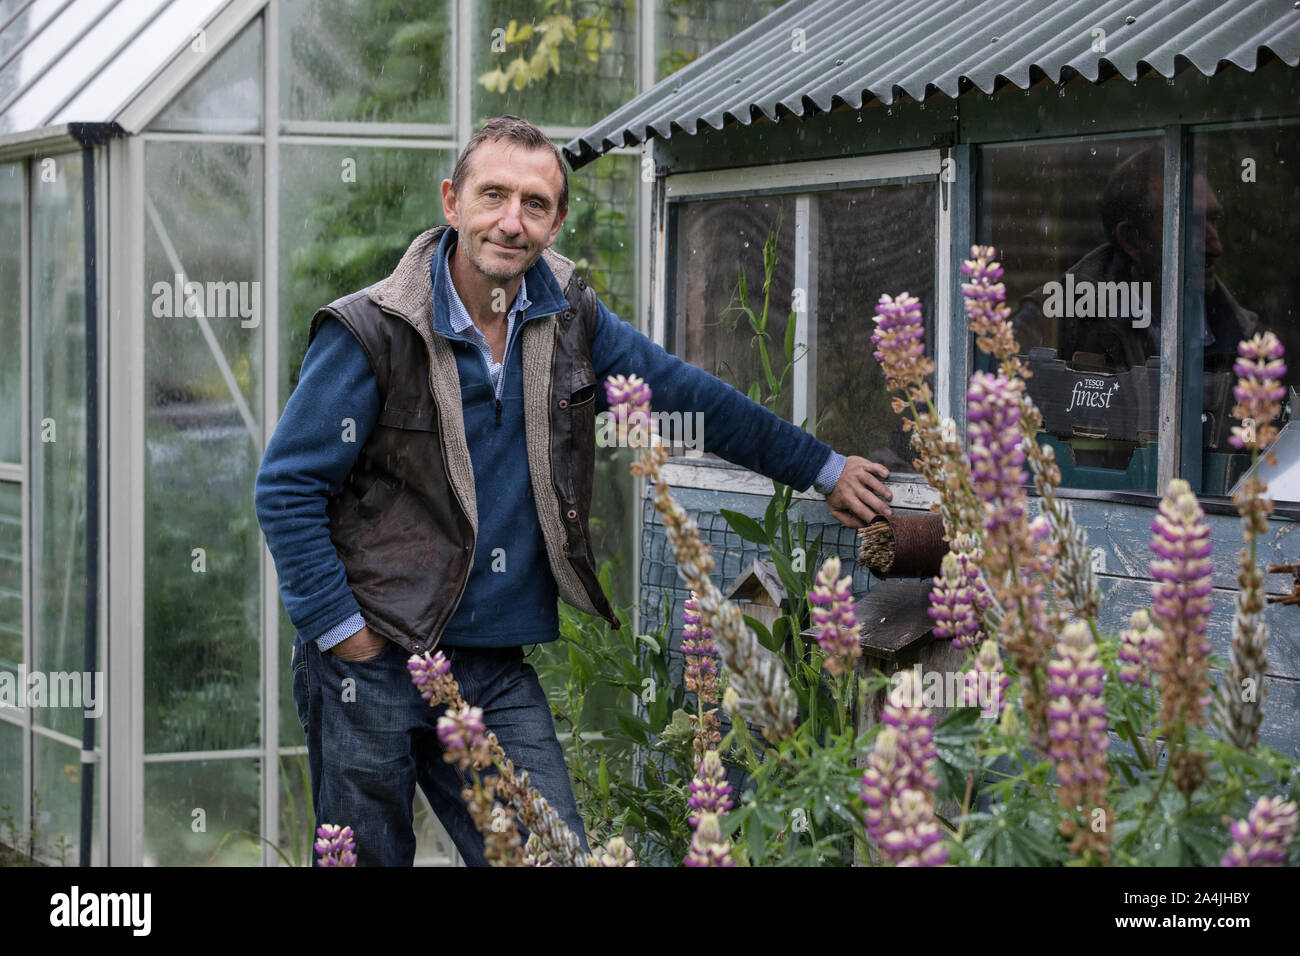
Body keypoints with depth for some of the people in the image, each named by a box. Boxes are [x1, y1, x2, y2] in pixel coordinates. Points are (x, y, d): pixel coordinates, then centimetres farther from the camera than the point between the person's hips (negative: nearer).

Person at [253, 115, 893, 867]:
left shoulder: (570, 320, 5)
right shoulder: (371, 332, -10)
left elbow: (690, 396, 16)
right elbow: (287, 489, -8)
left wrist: (824, 469, 20)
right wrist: (343, 632, -12)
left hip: (498, 668, 4)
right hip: (372, 662, -4)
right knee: (368, 858, 3)